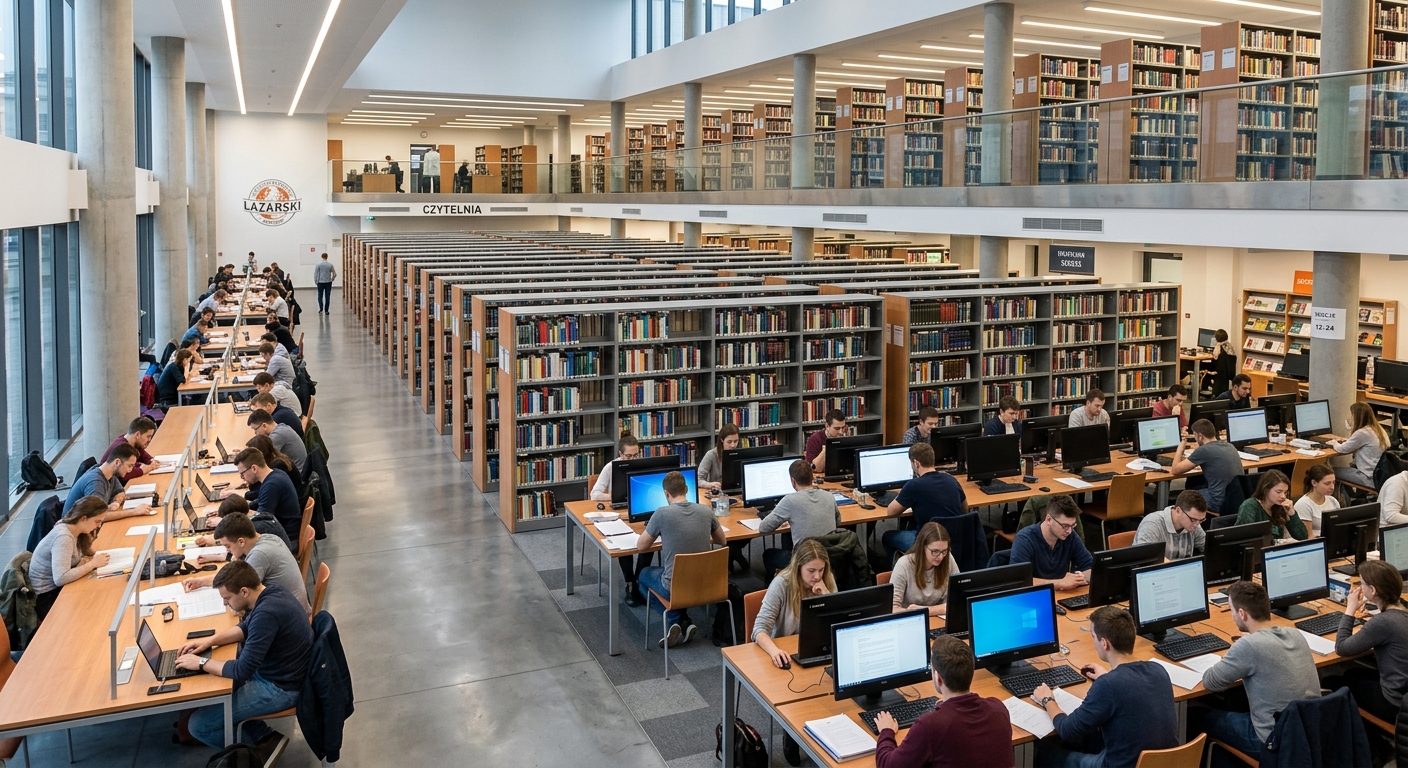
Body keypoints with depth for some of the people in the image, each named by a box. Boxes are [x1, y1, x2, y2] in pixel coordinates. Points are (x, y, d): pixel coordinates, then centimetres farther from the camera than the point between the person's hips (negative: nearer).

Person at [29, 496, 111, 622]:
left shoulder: (72, 529, -1)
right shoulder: (63, 537, -27)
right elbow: (60, 578, -35)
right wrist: (93, 563, -29)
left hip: (59, 588, 8)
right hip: (46, 597, -8)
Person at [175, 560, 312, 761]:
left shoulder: (267, 613, -31)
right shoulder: (270, 592, -2)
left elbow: (242, 671, -28)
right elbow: (247, 627, 16)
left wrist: (201, 662, -14)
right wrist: (210, 640, 3)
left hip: (279, 688, -10)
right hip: (278, 672, 10)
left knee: (199, 725, -6)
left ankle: (265, 743, 8)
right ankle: (265, 737, 17)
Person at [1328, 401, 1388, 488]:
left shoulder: (1362, 433, -16)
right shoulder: (1378, 429, 11)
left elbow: (1342, 449, -7)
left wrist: (1335, 443, 13)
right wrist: (1347, 441, 17)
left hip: (1371, 479, -9)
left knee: (1334, 471, 0)